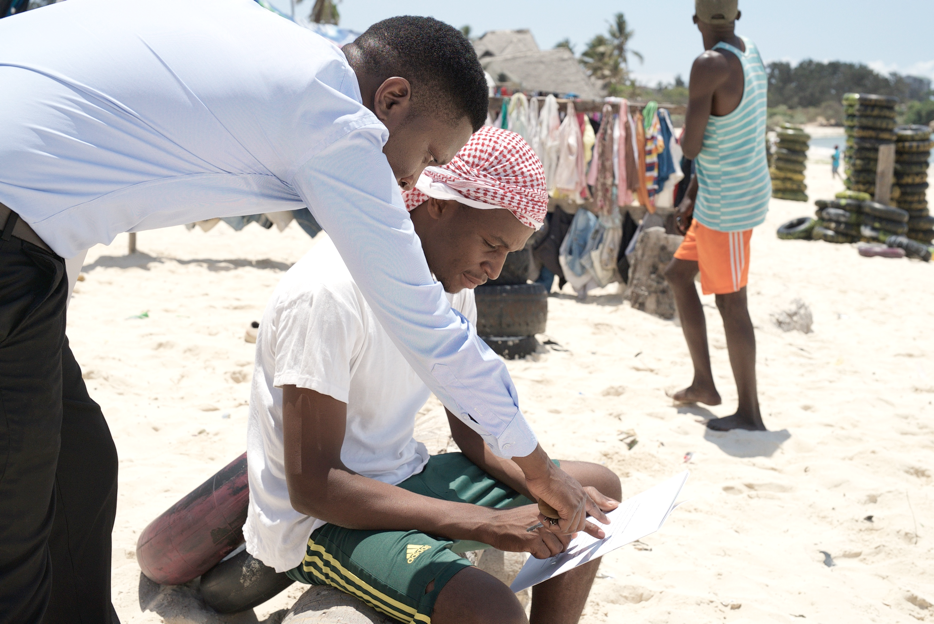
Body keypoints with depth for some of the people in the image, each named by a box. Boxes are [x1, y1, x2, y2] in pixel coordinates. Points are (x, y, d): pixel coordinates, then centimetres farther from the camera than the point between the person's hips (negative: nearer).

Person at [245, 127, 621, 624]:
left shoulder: (451, 281, 2)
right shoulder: (329, 293, -26)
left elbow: (471, 425, 9)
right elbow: (311, 487, -27)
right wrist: (486, 523, -31)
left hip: (405, 479, 9)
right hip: (316, 519, -9)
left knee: (597, 487, 9)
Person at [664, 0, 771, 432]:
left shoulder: (710, 65, -19)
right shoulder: (750, 56, 10)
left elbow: (691, 147, -20)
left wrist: (687, 141, 5)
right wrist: (691, 196, 18)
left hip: (727, 202, -10)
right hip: (731, 193, 10)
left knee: (731, 303, -1)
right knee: (678, 273, 19)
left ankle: (749, 413, 11)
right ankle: (703, 383, 24)